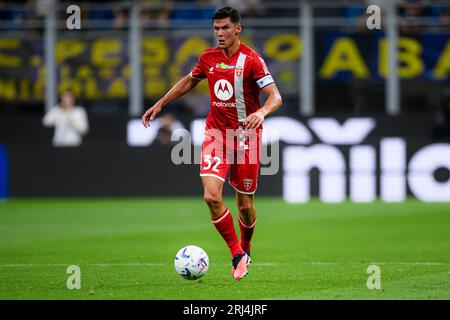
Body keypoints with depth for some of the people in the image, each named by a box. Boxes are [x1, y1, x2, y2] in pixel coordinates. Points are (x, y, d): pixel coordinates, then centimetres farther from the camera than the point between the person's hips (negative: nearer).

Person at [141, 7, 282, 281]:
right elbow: (189, 82, 24)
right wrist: (160, 104, 21)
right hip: (216, 132, 3)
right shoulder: (209, 57, 4)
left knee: (245, 204, 5)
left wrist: (262, 112, -39)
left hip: (246, 134, -3)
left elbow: (275, 96, -18)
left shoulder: (251, 59, -11)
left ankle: (246, 249, 35)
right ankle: (237, 255, -4)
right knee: (211, 196, -17)